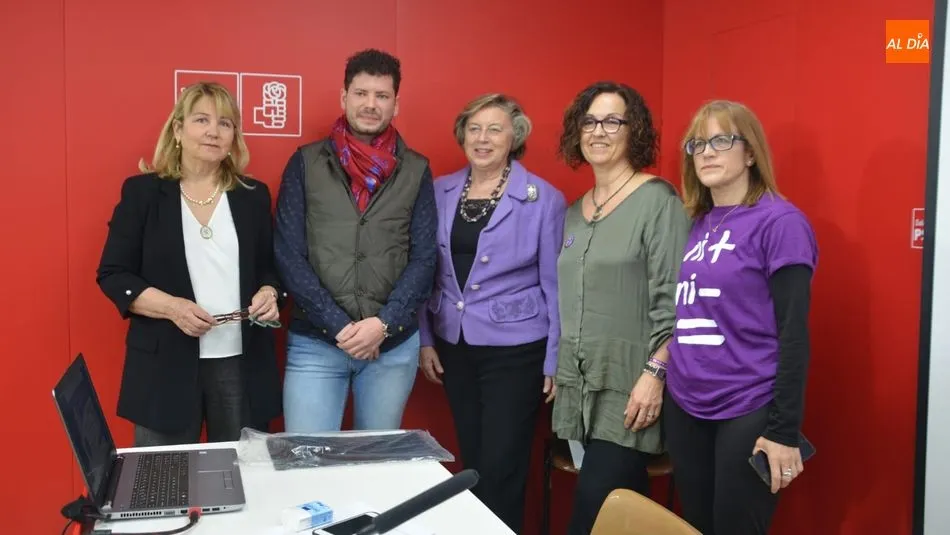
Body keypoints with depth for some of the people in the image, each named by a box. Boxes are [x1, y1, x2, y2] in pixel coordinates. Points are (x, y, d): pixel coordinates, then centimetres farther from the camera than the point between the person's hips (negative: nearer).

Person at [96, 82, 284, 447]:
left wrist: (269, 293, -9)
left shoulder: (254, 195, 9)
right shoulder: (142, 191, 1)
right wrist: (171, 307, -17)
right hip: (166, 364, -2)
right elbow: (113, 274, -1)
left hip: (242, 364, 2)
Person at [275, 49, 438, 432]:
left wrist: (383, 324, -13)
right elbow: (288, 255, -4)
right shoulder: (306, 163, 2)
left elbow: (424, 259, 1)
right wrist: (339, 326, -12)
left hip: (394, 345, 1)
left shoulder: (415, 170, 5)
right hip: (315, 343, -1)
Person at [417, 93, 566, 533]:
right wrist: (425, 338, 6)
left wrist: (555, 359, -6)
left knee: (501, 469, 1)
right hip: (454, 346, 4)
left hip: (515, 349, -4)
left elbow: (554, 283, -5)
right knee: (471, 463, 15)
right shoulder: (441, 191, 3)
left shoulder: (544, 199, -8)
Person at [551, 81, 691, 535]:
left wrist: (655, 374, -18)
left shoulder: (658, 201, -8)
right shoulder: (575, 211, 13)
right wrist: (556, 369, 16)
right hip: (580, 386, 6)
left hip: (629, 390, -6)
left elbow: (674, 301, -13)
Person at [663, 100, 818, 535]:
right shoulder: (697, 224, 10)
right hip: (685, 408, 7)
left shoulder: (779, 222, -9)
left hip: (747, 413, -6)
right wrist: (660, 371, 9)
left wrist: (785, 430, -16)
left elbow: (793, 333, -13)